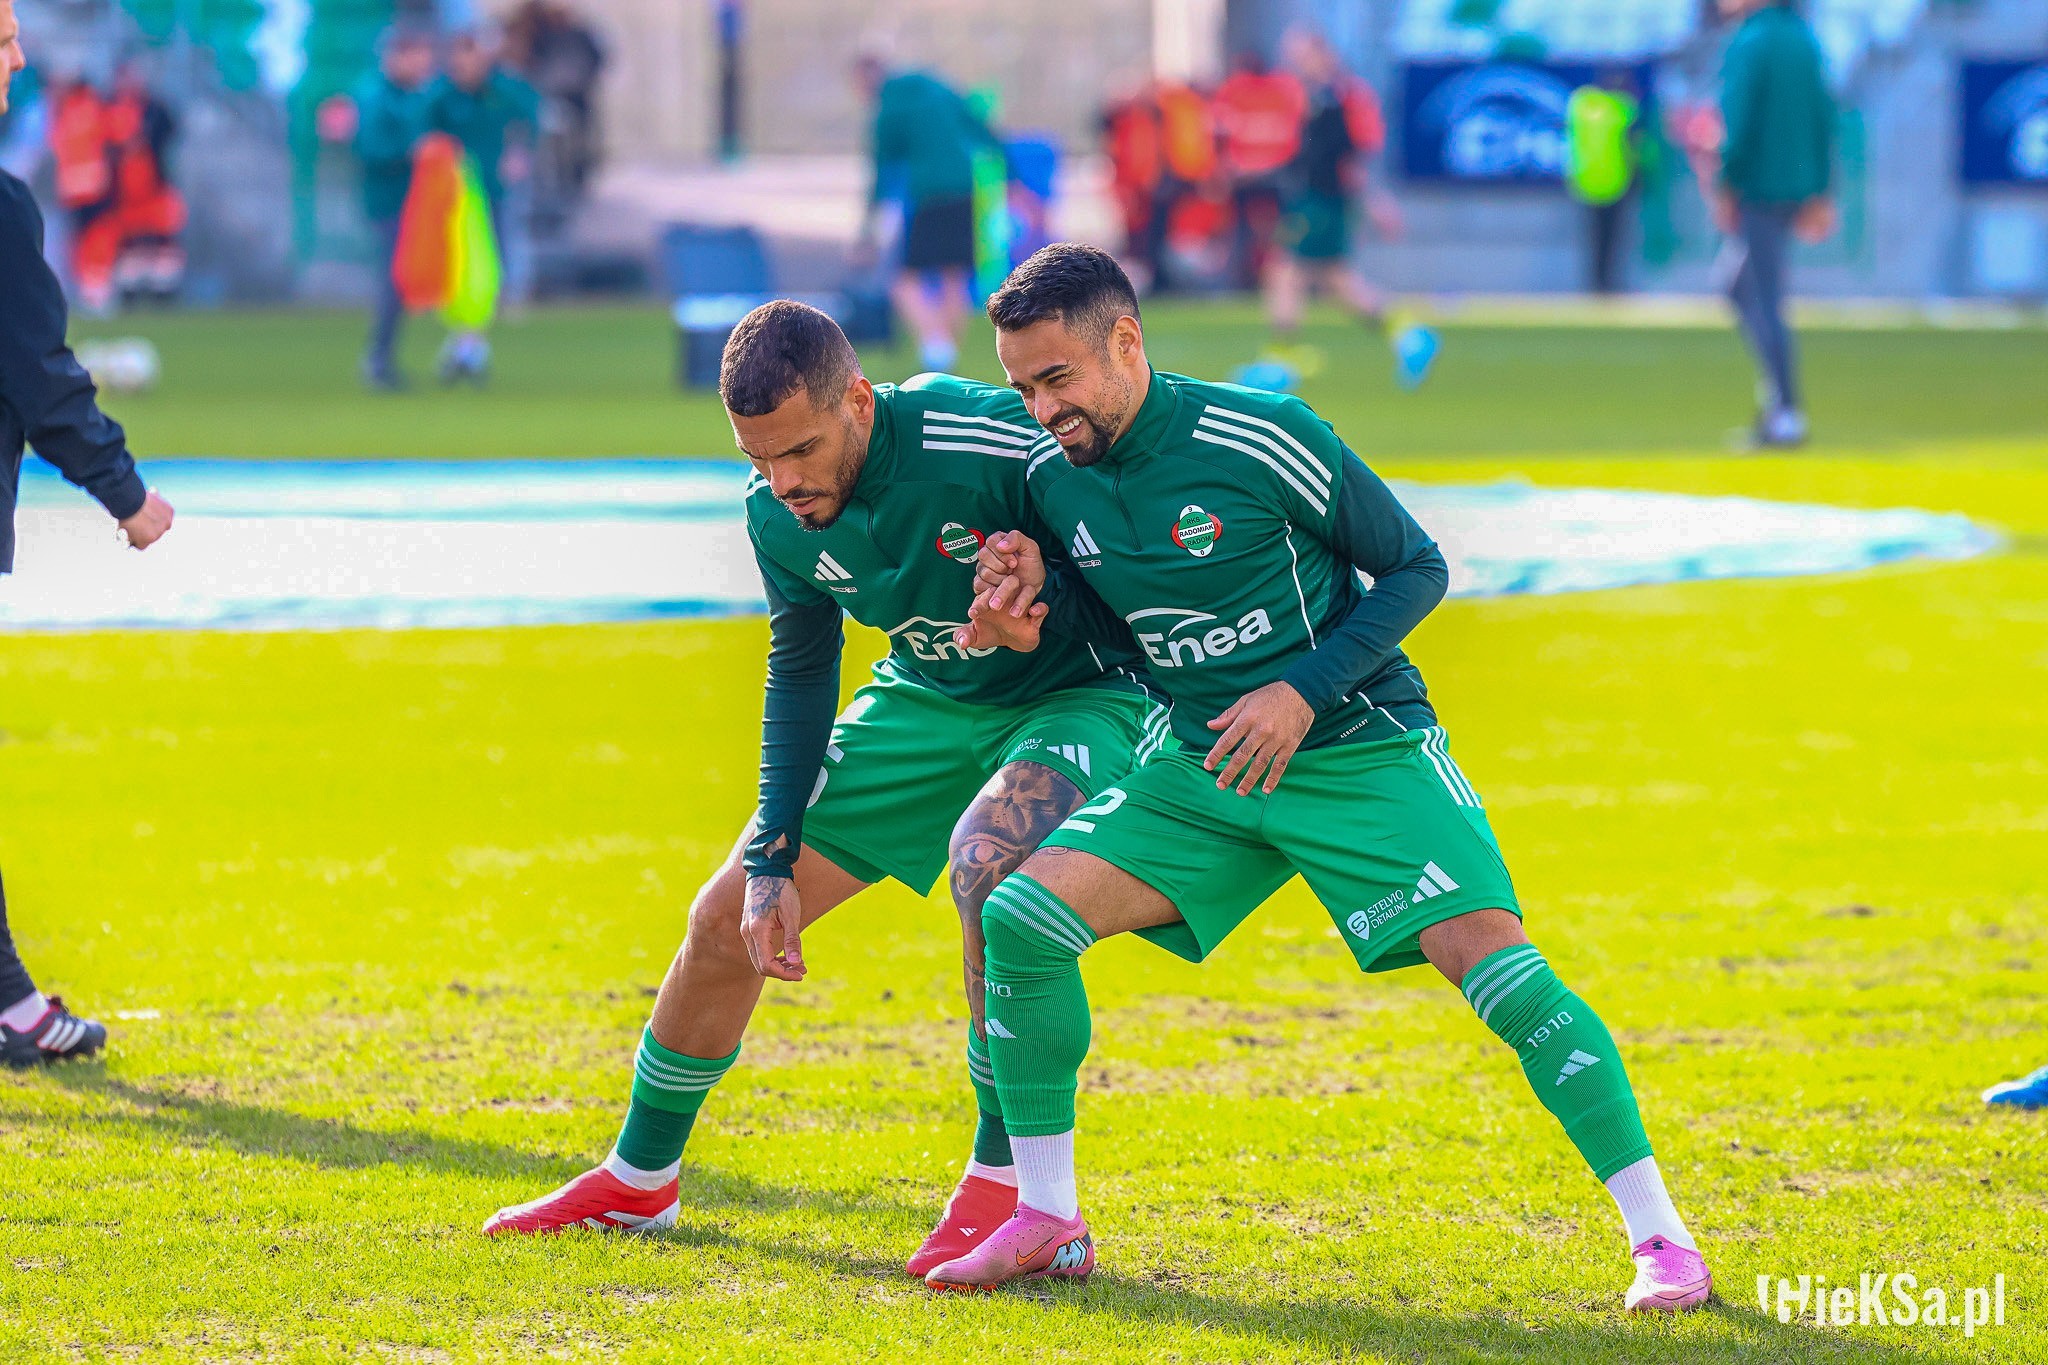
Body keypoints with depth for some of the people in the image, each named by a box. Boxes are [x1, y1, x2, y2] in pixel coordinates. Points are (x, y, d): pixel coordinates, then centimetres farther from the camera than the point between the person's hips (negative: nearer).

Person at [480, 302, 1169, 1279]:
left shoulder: (991, 445, -33)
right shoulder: (777, 512, -12)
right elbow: (799, 672, 5)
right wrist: (772, 861, 1)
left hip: (1078, 693, -6)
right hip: (930, 699, 6)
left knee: (987, 854, -37)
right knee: (728, 917, 4)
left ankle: (1005, 1182, -21)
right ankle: (638, 1180, 28)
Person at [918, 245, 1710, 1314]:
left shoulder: (1260, 439, -17)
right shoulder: (1052, 476, -1)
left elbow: (1416, 568, -8)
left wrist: (1305, 692, -17)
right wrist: (1030, 610, -7)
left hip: (1361, 749, -5)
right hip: (1207, 766, 5)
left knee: (1490, 956, -22)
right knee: (1020, 913, -11)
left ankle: (1660, 1236, -14)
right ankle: (1046, 1223, 2)